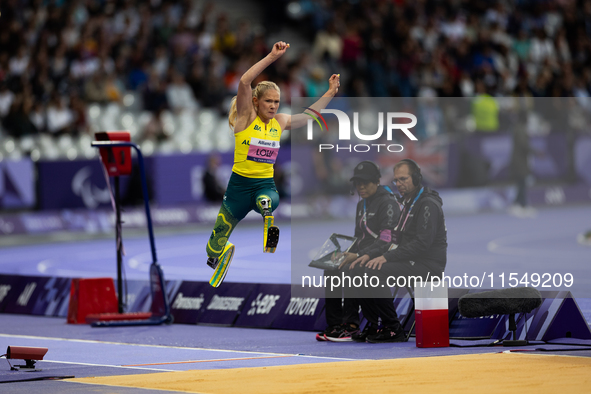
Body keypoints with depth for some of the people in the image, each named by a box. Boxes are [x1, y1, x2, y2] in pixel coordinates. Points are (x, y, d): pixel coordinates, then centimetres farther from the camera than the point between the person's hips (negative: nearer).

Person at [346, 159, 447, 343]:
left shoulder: (428, 204, -13)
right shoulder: (406, 203, 18)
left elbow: (422, 243, -23)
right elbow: (395, 241, 19)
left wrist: (387, 257, -26)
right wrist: (370, 255, 3)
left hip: (427, 265, -10)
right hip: (410, 261, 10)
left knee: (373, 273, -27)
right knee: (358, 269, 0)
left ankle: (393, 329, -18)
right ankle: (372, 324, 4)